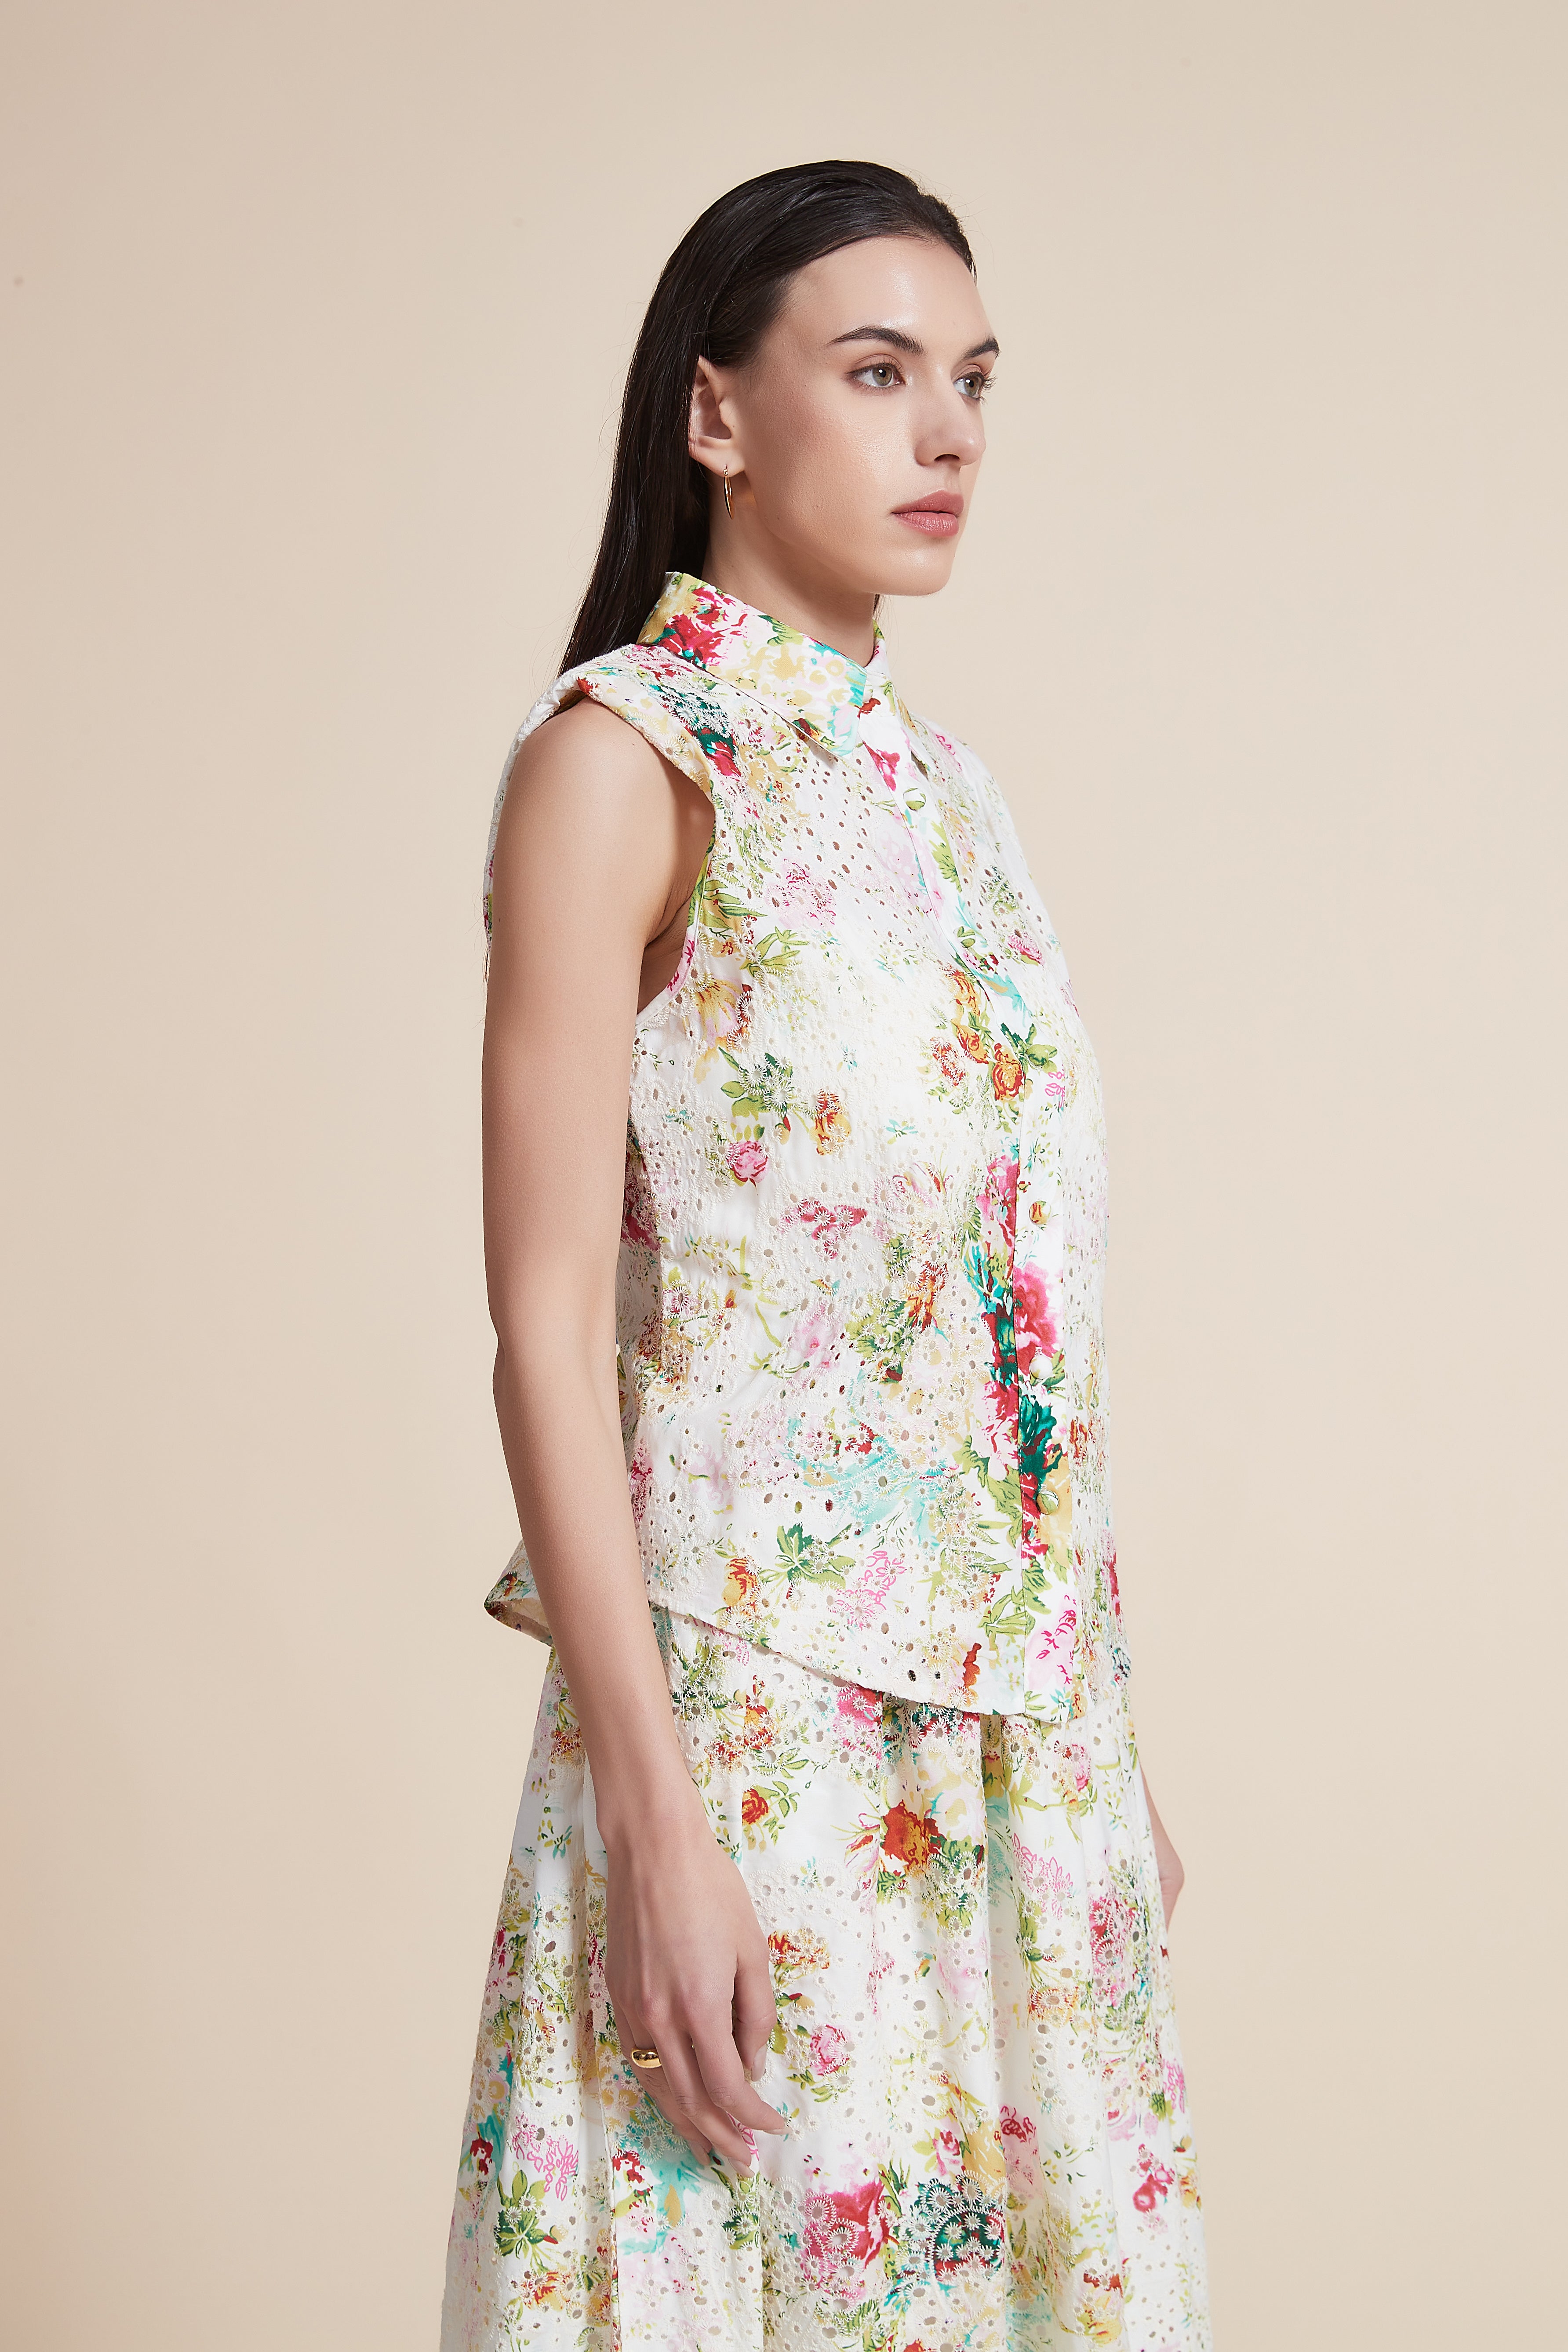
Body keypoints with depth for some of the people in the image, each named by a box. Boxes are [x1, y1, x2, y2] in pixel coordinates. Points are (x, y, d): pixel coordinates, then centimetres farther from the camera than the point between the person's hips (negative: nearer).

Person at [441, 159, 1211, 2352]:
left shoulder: (942, 784, 12)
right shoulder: (623, 757, -9)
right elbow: (547, 1323, -14)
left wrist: (1108, 1745, 15)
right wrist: (652, 1814, -19)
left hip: (1023, 1732, 7)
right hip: (755, 1726, -6)